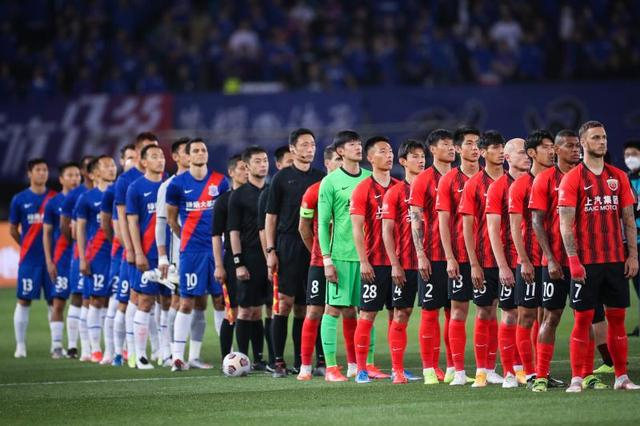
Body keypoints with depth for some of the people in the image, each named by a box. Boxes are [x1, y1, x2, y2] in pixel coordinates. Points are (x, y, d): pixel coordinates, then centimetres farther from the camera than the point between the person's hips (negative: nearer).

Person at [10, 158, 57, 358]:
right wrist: (28, 247, 9)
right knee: (24, 300, 0)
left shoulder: (56, 198, 5)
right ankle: (20, 345, 5)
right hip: (29, 259, -1)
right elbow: (13, 230, 11)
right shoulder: (19, 199, 3)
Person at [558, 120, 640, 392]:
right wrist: (573, 259, -15)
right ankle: (578, 379, -1)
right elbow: (565, 223, -7)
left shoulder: (618, 177, 10)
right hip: (586, 262, -4)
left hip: (616, 261, 4)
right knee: (583, 318, -3)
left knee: (617, 317, 6)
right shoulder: (572, 179, -3)